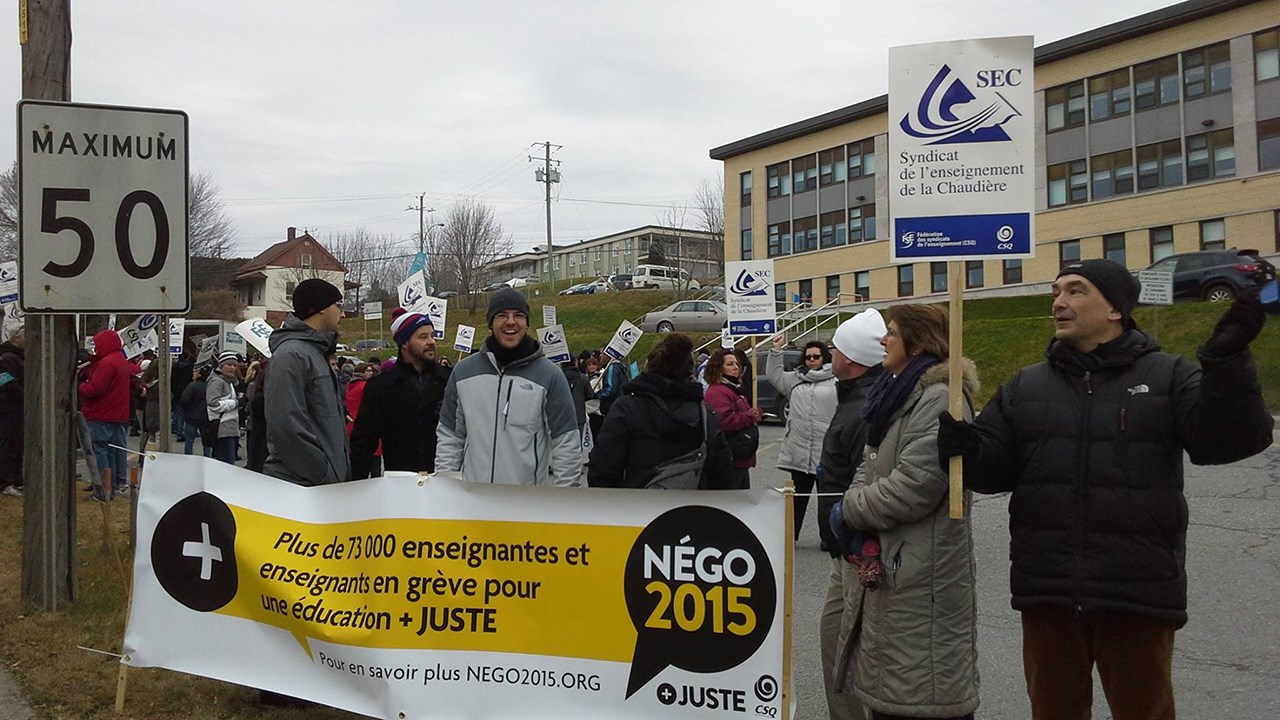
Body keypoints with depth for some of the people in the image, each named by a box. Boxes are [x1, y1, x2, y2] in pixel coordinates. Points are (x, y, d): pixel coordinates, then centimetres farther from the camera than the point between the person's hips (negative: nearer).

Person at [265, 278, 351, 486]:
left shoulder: (317, 352, 18)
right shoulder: (291, 354, -14)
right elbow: (287, 425, -21)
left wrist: (342, 472, 15)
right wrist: (324, 475, -19)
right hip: (298, 484, -9)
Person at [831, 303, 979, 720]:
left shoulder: (939, 400, -16)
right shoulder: (897, 394, 15)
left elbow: (912, 487, -24)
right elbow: (869, 468, 16)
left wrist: (849, 512, -9)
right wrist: (856, 518, -3)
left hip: (922, 576, -10)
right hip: (886, 566, 10)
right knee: (886, 687, 18)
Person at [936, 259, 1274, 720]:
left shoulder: (1168, 376, 2)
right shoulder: (1024, 387, 11)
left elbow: (1225, 438, -11)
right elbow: (995, 468, 5)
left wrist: (1227, 365, -25)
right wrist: (967, 450, -17)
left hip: (1139, 592, -2)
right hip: (1046, 592, 3)